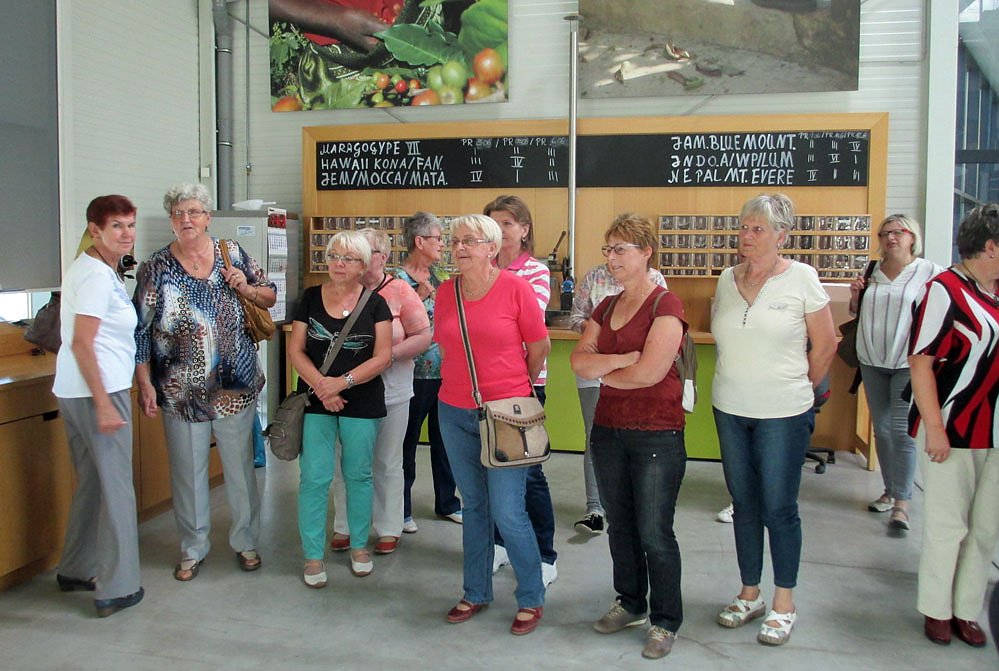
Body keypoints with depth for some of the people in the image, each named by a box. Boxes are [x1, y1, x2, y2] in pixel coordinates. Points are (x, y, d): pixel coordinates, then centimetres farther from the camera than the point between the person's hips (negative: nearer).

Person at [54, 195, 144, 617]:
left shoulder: (90, 268, 14)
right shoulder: (98, 275, -16)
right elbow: (82, 344, -21)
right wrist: (104, 405, -23)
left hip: (74, 391, 10)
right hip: (97, 391, -10)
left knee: (90, 482, 19)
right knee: (116, 486, -2)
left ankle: (75, 571, 32)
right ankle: (116, 589, 6)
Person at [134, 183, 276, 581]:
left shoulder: (232, 254, 2)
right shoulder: (156, 268, -1)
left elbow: (271, 298, 10)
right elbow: (141, 331, -1)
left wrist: (246, 288, -11)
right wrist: (145, 384, -6)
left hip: (236, 386, 1)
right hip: (181, 391, 0)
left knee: (240, 466, 11)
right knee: (188, 471, 10)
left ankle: (245, 541, 28)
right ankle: (193, 548, 27)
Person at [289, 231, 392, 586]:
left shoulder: (375, 304, -1)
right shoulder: (311, 298, 3)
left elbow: (382, 357, -7)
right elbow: (296, 350, 0)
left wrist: (343, 382, -18)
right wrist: (321, 386, -14)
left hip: (363, 402, 0)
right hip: (316, 401, 1)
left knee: (358, 474, 11)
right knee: (315, 477, 0)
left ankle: (359, 545, 29)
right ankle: (313, 555, 13)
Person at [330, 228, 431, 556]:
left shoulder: (400, 291, -4)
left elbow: (423, 337, -7)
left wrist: (388, 354, -17)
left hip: (391, 391, -2)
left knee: (387, 463, 9)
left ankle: (388, 528, 23)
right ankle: (344, 526, 26)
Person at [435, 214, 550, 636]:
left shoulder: (515, 287, -10)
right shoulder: (446, 292, 3)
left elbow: (539, 347, -1)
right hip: (455, 412, 4)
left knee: (507, 511, -4)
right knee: (474, 506, 15)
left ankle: (531, 598, 16)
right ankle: (476, 593, 30)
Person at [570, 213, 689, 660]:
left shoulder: (665, 305, -11)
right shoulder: (606, 308, 10)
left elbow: (649, 372, -21)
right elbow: (580, 361, -1)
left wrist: (601, 370, -5)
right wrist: (625, 359, -16)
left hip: (657, 435, -7)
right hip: (608, 430, 7)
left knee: (654, 533, 2)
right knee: (620, 525, 17)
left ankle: (666, 621, 19)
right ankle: (631, 604, 35)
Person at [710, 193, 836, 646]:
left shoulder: (801, 278, -8)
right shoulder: (727, 279, 4)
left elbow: (826, 344, -1)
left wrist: (800, 389, 8)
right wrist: (738, 383, 13)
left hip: (783, 414, -4)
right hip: (729, 410, 4)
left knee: (779, 509, 2)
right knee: (744, 504, 12)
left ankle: (784, 604, 18)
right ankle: (750, 595, 27)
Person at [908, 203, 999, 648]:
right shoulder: (945, 290, -12)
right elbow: (920, 361, -15)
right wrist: (934, 427, -18)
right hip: (952, 431, -6)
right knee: (947, 525, 4)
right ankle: (937, 610, 21)